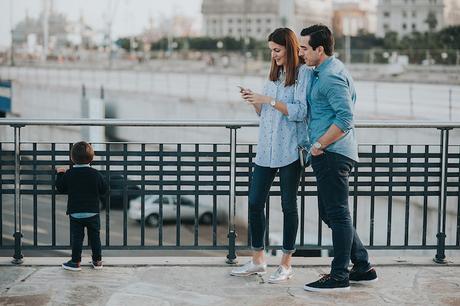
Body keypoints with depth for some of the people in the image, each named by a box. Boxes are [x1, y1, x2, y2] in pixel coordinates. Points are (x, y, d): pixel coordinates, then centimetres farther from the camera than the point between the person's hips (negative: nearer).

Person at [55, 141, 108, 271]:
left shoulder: (69, 174, -8)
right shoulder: (95, 174, -7)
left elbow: (61, 188, 2)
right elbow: (104, 190, -1)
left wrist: (60, 174, 15)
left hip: (75, 213, -1)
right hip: (92, 211, 1)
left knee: (76, 237, 5)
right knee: (94, 236, 10)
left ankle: (75, 262, 7)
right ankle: (97, 260, 16)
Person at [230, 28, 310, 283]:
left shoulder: (303, 74, -6)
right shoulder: (275, 74, 16)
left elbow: (300, 112, -16)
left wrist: (268, 100, -17)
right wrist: (254, 101, 1)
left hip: (290, 151, -7)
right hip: (267, 148, 7)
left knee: (289, 205, 2)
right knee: (255, 202, 6)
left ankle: (286, 264, 12)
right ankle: (258, 260, 19)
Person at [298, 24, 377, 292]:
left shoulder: (331, 77, -16)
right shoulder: (331, 70, 17)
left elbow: (345, 119, -23)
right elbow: (351, 98, 29)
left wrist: (319, 145, -17)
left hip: (332, 153, -11)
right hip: (329, 155, 11)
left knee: (337, 214, -4)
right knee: (332, 214, 14)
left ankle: (339, 276, 3)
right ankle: (363, 267, 19)